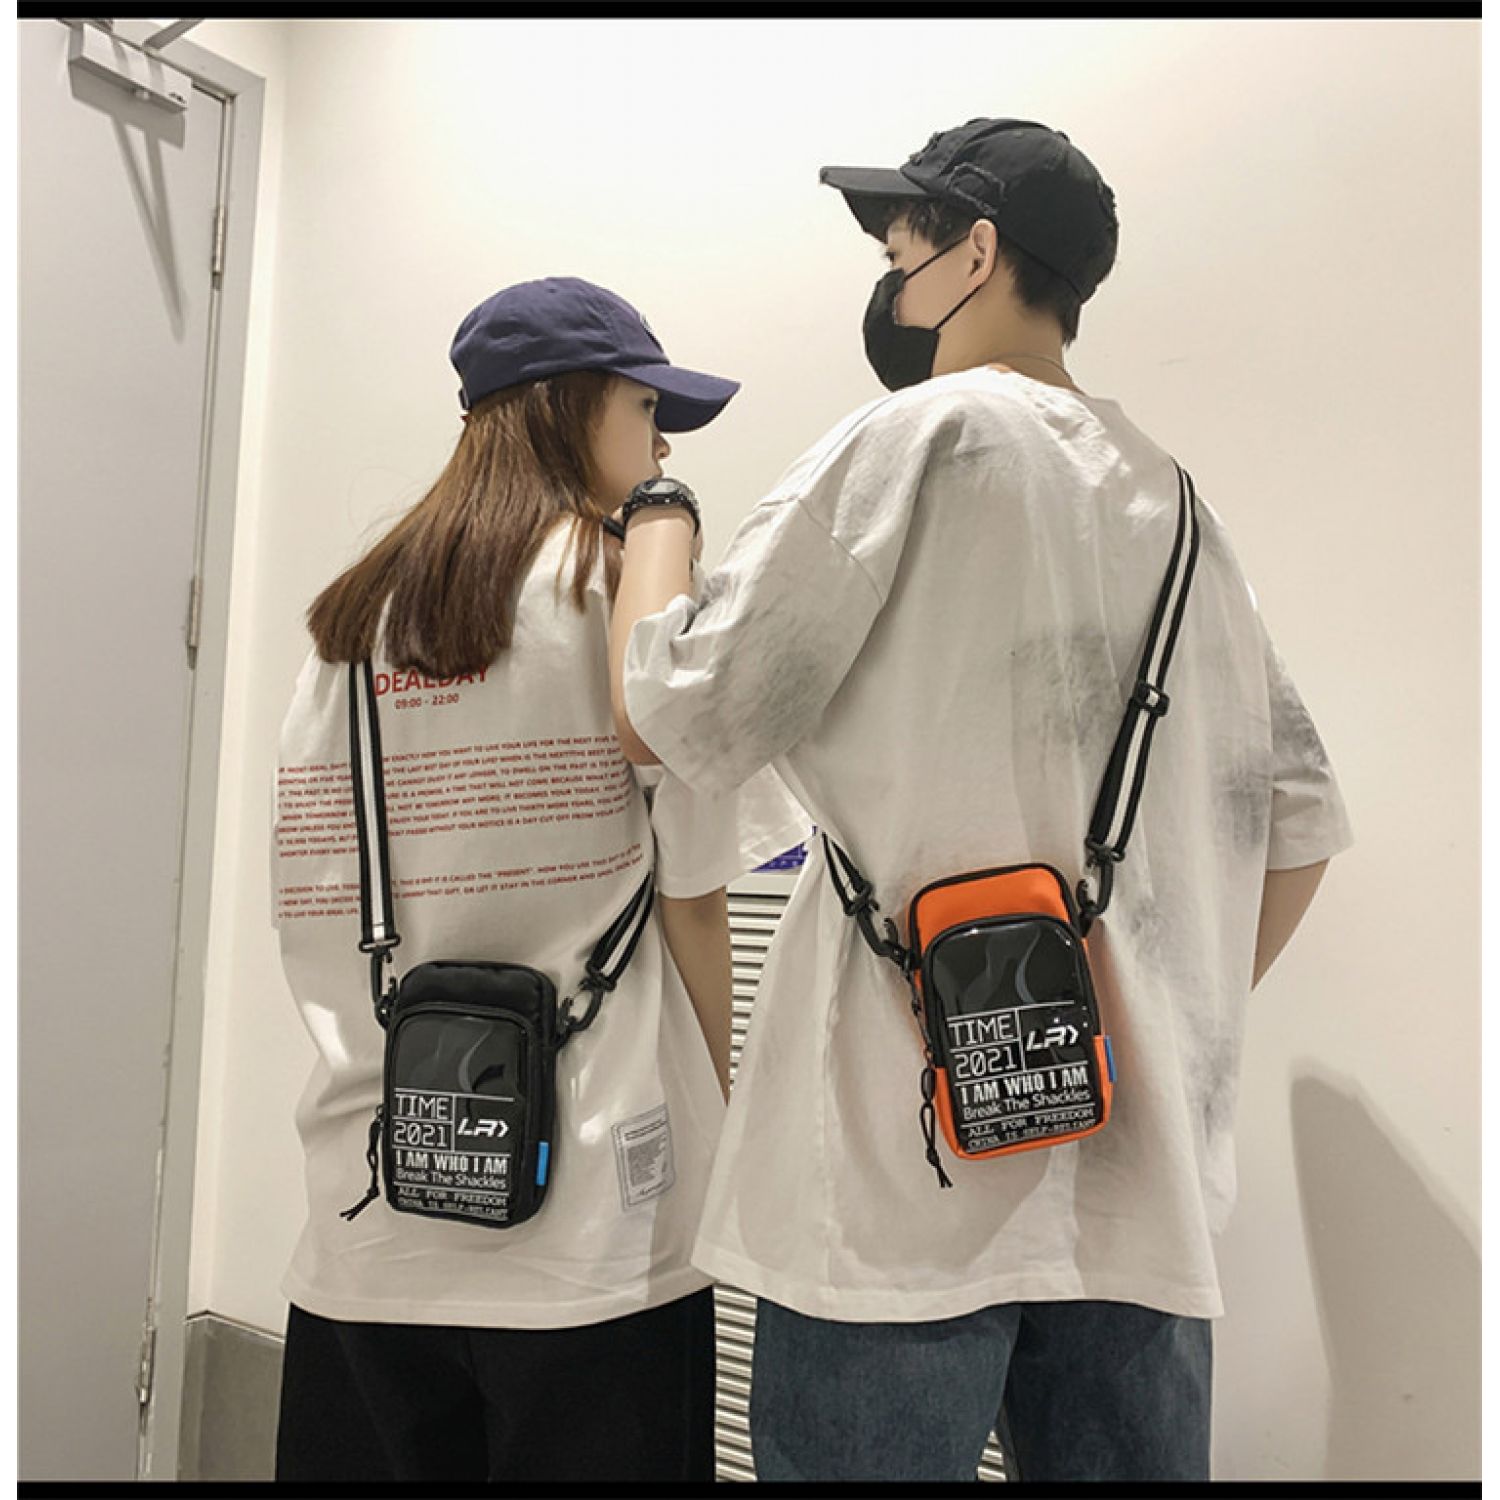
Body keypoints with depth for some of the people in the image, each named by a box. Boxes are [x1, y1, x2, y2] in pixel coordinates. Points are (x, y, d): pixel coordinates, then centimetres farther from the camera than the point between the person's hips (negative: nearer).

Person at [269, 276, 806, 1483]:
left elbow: (306, 909, 7)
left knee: (370, 1444, 18)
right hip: (589, 1214, -5)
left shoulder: (349, 616, 8)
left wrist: (395, 1059, 15)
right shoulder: (633, 587, -7)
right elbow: (691, 894, -8)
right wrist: (718, 1109, 4)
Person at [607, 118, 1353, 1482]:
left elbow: (664, 717, -9)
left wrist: (656, 511, 8)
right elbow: (1298, 823, 16)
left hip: (909, 1176, -6)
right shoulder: (1175, 503, 14)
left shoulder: (924, 435, -7)